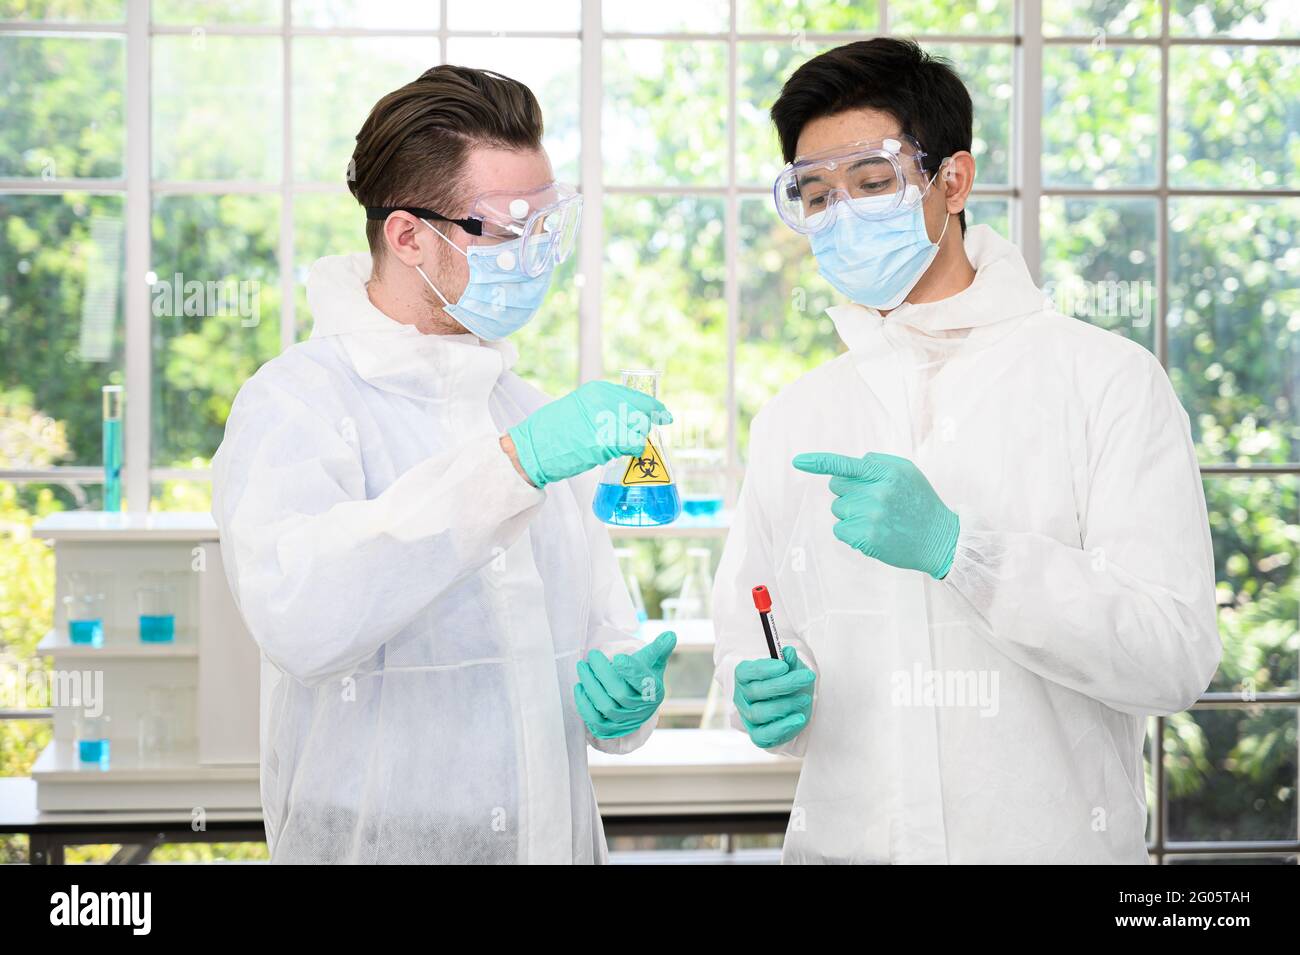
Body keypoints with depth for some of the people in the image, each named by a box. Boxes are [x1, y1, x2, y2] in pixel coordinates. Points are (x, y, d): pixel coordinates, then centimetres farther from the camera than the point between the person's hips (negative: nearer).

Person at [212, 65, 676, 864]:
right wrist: (513, 464, -35)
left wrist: (625, 697, -8)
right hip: (379, 838, -6)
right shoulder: (297, 401, -12)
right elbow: (297, 618, -30)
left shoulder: (537, 418, 9)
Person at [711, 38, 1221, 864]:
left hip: (1052, 837, -3)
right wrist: (767, 703, -13)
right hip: (841, 839, 3)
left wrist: (955, 545, -25)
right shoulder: (791, 423, 5)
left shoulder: (1108, 378, -8)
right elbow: (746, 642, 9)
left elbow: (1176, 656, -16)